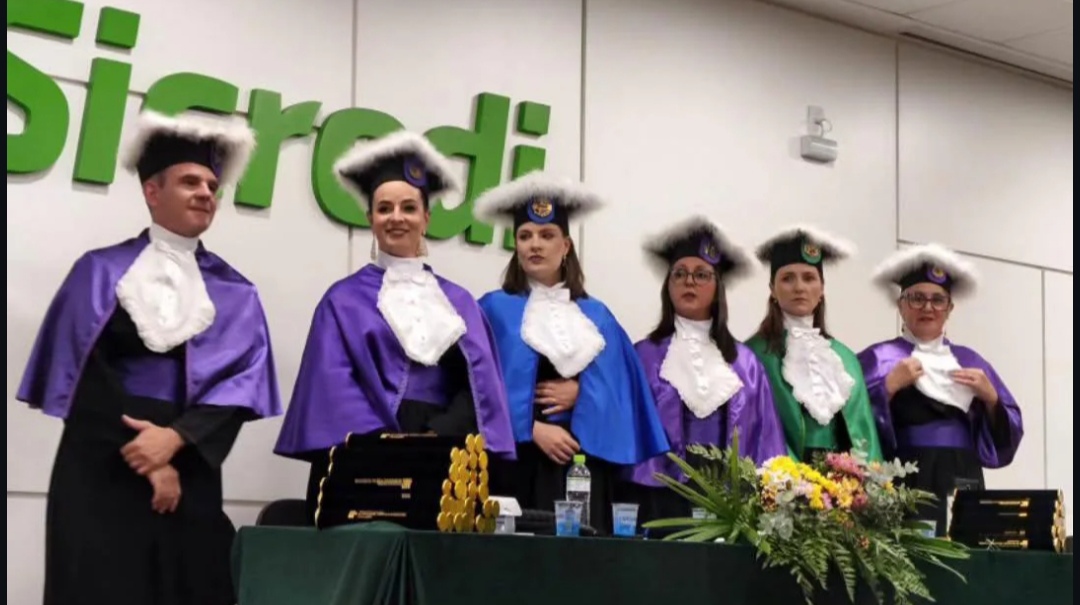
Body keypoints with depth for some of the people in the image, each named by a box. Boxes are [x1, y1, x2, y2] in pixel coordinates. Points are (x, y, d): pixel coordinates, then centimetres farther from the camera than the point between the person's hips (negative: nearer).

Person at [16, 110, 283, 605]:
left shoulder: (235, 294, 13)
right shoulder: (101, 272, 6)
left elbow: (242, 380, 0)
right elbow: (83, 374, -3)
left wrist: (175, 439, -16)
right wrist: (145, 459, -11)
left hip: (189, 473, 2)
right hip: (102, 471, -2)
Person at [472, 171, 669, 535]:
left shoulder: (596, 316, 16)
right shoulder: (495, 310, 6)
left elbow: (619, 388, 9)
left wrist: (579, 393, -10)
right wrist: (534, 429, -14)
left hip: (587, 461, 3)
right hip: (518, 460, -3)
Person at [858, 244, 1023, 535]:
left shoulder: (971, 361, 18)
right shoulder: (878, 359, 5)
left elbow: (1010, 433, 15)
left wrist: (990, 397, -1)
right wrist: (890, 387, -14)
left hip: (963, 483, 4)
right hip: (904, 484, -4)